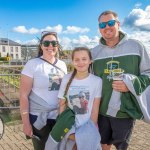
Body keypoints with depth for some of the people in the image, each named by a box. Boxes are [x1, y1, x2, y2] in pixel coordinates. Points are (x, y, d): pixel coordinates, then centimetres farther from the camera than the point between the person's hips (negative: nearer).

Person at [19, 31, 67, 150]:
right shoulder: (32, 64, -10)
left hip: (59, 116, 4)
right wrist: (26, 123, -12)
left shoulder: (62, 65, 4)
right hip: (38, 117, -4)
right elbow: (24, 95, -11)